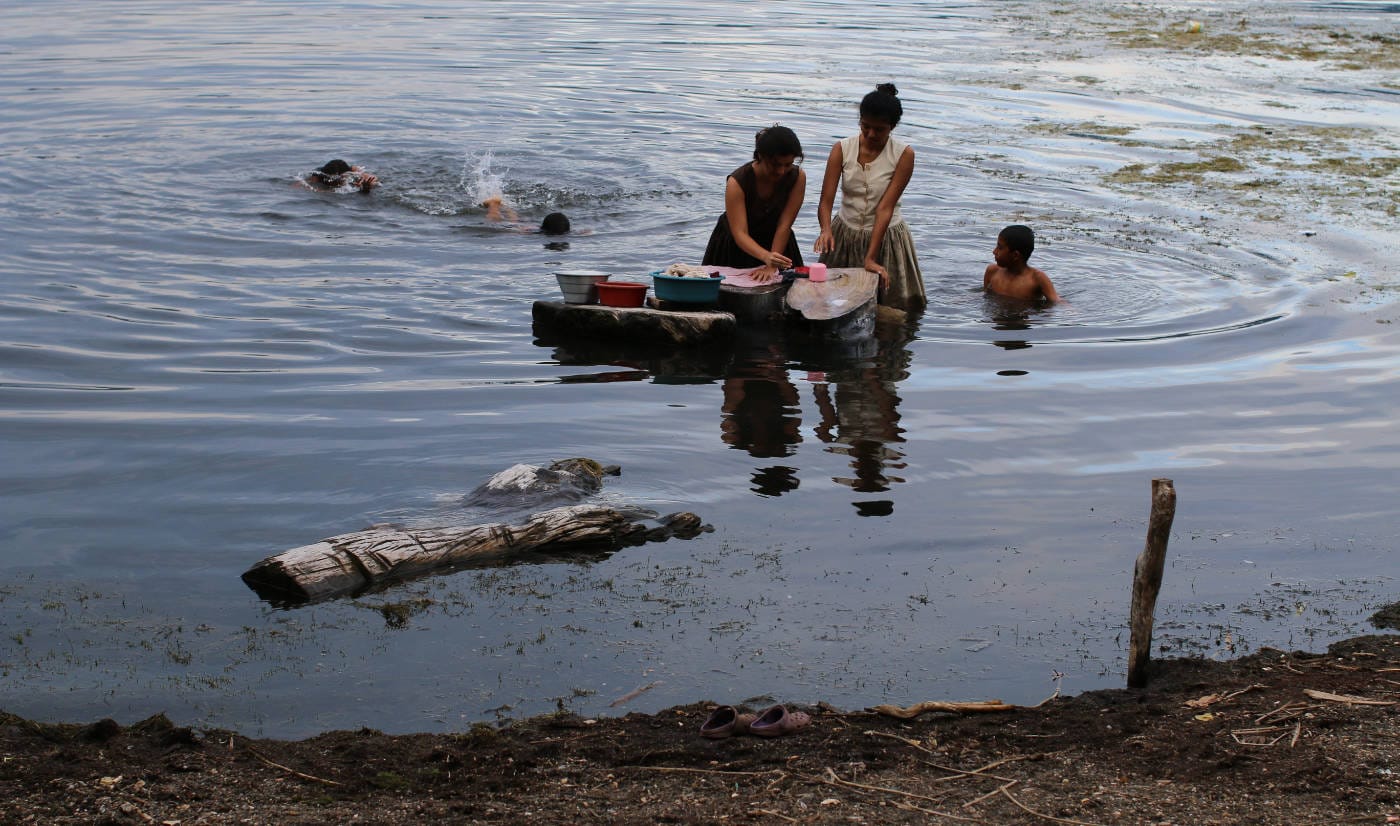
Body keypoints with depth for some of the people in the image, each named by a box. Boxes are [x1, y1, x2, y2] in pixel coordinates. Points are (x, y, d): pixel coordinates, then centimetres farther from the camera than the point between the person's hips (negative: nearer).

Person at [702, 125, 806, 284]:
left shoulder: (797, 177, -20)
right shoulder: (737, 182, -28)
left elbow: (784, 226, -23)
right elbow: (740, 233, -35)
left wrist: (772, 266, -33)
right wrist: (766, 257, -53)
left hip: (776, 243, 2)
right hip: (733, 245, -2)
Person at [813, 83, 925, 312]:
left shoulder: (903, 154, -14)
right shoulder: (842, 149, -8)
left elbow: (885, 207, -20)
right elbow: (826, 201, -14)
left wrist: (870, 258, -25)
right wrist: (826, 229, -37)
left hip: (886, 236, -2)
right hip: (845, 235, 2)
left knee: (892, 311, 3)